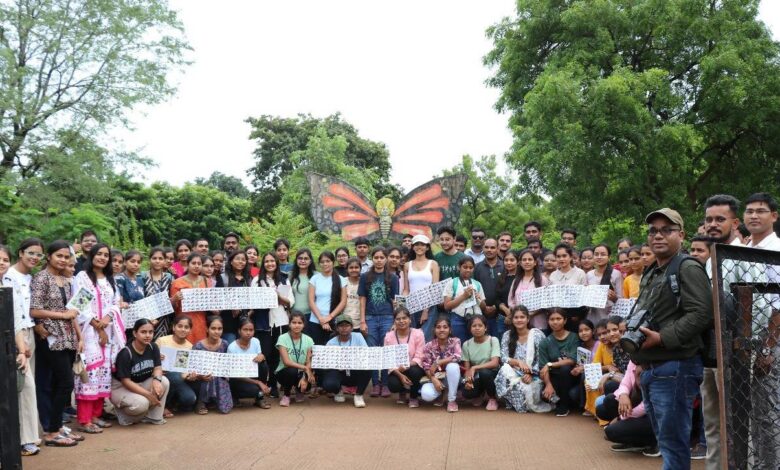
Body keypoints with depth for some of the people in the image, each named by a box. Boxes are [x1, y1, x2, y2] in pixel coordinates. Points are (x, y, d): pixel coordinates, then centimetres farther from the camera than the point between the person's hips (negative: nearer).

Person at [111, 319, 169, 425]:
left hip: (141, 384, 7)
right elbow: (126, 381, -22)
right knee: (141, 403, -34)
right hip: (120, 387, -6)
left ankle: (153, 417, -5)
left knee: (164, 382, -19)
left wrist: (156, 379, -30)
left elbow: (157, 368, -4)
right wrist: (148, 394, -28)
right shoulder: (126, 353, -23)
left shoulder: (153, 348, -5)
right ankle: (121, 412, 0)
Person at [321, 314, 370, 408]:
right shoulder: (331, 343, -3)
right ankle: (338, 392, 8)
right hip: (339, 372, -1)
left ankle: (358, 395, -8)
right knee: (328, 385, -34)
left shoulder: (358, 337, -1)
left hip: (355, 373, 1)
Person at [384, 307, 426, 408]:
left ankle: (414, 396, -2)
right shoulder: (389, 336, -7)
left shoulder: (418, 334, -10)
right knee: (393, 385, -30)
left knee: (414, 371, -36)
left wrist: (407, 366, -34)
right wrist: (400, 375, -25)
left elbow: (419, 357, -14)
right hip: (396, 370, 1)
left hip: (413, 368, -1)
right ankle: (402, 392, 13)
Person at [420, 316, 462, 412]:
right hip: (435, 378, 0)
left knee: (452, 366, -36)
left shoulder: (455, 341, -7)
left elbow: (457, 357, -26)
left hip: (451, 377, 0)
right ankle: (440, 393, 8)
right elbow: (426, 367, -7)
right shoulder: (429, 346, -5)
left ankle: (452, 400, -18)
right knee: (426, 395, -32)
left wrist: (437, 363, -25)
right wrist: (434, 380, -25)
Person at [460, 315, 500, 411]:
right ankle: (480, 394, 11)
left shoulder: (493, 340, -11)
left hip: (491, 373, -2)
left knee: (484, 372, -37)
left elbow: (495, 363, -22)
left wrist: (474, 368, -30)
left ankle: (492, 398, -7)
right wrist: (467, 380, -26)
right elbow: (467, 368, -4)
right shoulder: (466, 344, -3)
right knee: (467, 393, -29)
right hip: (475, 377, 2)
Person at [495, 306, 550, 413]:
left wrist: (530, 374, -20)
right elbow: (504, 358, -2)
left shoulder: (537, 334, -3)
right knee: (505, 370, -31)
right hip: (515, 373, 3)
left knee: (527, 390, -34)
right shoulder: (507, 335, 5)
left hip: (534, 375, -3)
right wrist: (518, 362, -22)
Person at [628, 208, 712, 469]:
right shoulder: (650, 274, 19)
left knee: (672, 442, -5)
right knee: (664, 440, 16)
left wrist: (662, 338, -22)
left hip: (674, 367, -9)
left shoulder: (688, 269, -8)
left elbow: (701, 314, -20)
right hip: (650, 368, 9)